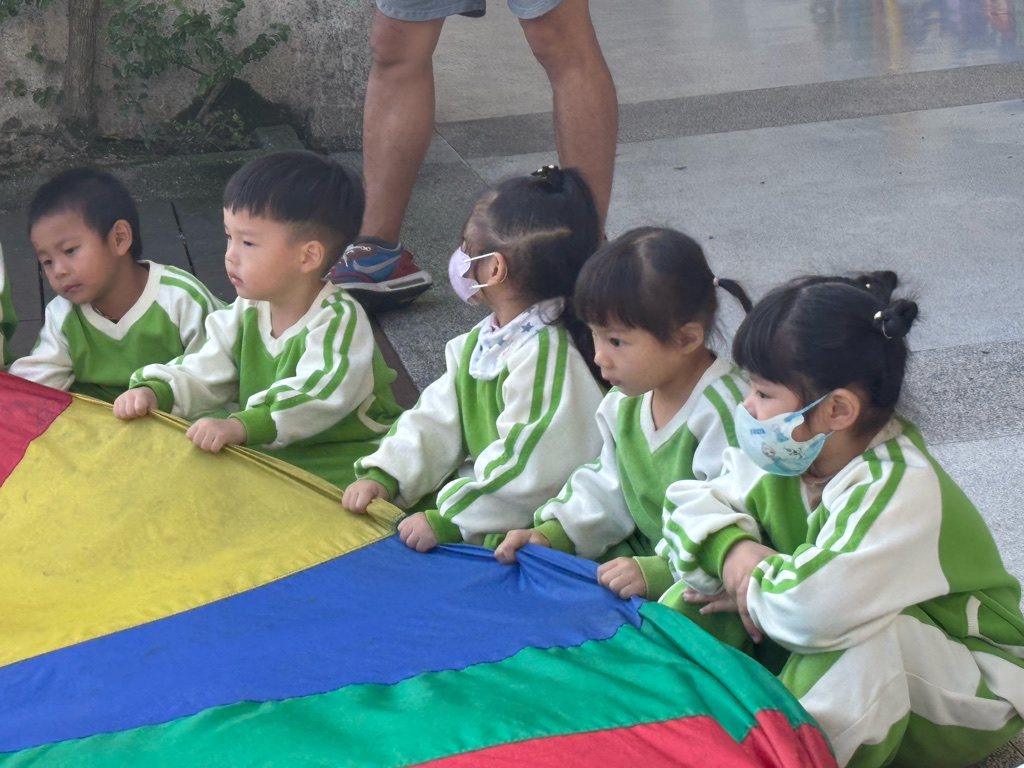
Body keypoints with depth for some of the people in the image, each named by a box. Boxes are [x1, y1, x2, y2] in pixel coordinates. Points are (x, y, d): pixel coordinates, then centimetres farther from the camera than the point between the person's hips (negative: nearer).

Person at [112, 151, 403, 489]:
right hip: (268, 456, 8)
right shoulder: (245, 313, 8)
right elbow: (204, 375, 10)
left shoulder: (339, 320, -17)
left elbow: (322, 395, -33)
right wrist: (153, 392, -12)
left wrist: (240, 426, -46)